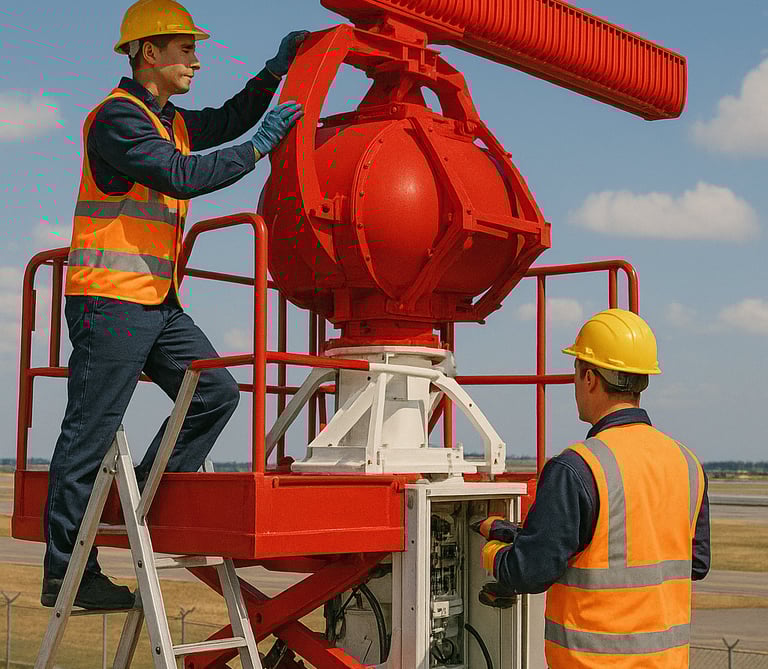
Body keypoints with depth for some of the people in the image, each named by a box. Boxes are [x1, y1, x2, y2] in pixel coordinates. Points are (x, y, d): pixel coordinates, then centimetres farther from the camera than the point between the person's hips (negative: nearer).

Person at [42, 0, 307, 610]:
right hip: (110, 300, -9)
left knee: (216, 395, 3)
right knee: (90, 432, -5)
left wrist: (276, 70, 18)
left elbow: (229, 120, 31)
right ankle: (65, 571, 3)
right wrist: (262, 144, -17)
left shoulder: (171, 122, 19)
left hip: (158, 304, 9)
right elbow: (182, 176, -21)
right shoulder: (118, 116, -10)